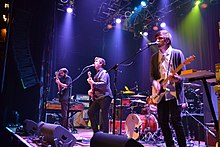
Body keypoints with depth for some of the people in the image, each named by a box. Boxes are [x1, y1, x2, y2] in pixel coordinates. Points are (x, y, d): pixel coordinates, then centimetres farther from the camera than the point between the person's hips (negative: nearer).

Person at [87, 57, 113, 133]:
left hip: (105, 96, -9)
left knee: (104, 115, -7)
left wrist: (93, 83, -23)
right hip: (98, 97, 10)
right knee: (91, 112, 7)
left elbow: (104, 83, -21)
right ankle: (96, 131, 17)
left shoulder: (104, 72, -6)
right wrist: (92, 90, 12)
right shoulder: (97, 74, 21)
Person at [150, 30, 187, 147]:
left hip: (174, 93, -4)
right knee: (163, 122, 7)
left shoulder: (177, 53, 1)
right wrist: (154, 82, -8)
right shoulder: (154, 57, 14)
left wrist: (178, 78, -24)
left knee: (176, 121, -5)